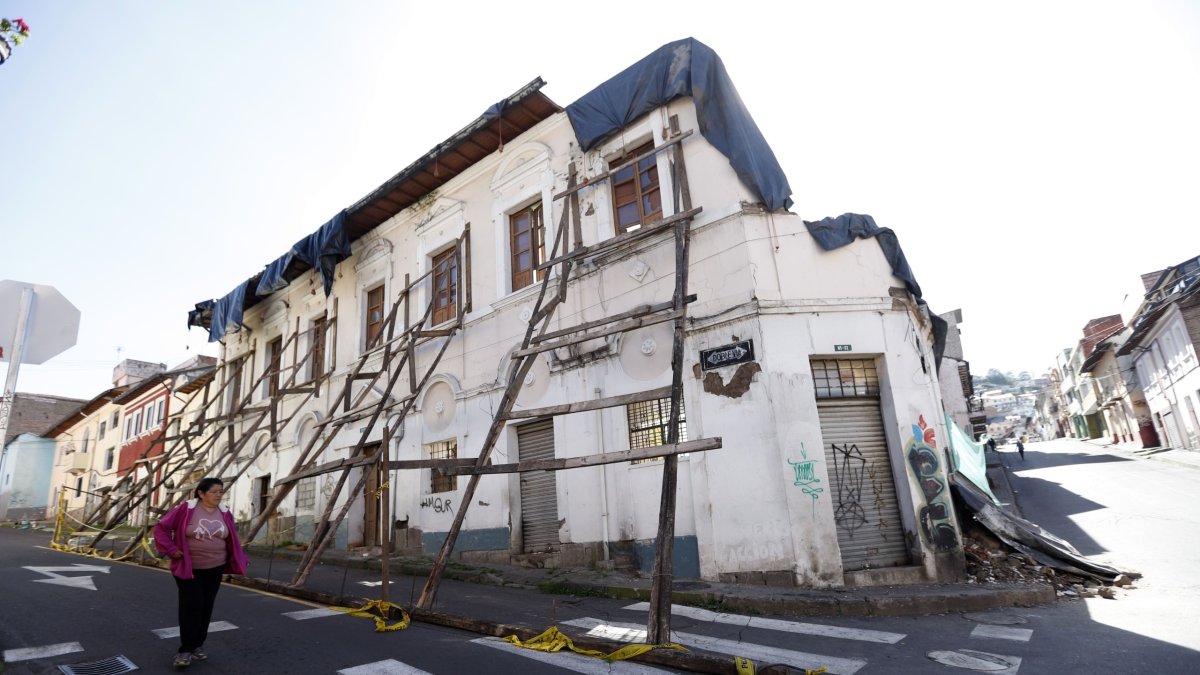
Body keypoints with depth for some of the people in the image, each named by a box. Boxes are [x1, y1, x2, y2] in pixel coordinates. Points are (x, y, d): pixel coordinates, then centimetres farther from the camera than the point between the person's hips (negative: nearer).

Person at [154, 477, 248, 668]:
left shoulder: (224, 513, 0)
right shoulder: (186, 509, -13)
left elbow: (232, 539, 10)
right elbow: (162, 527, -6)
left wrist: (239, 560, 4)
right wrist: (171, 550, -13)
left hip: (214, 569, 4)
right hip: (188, 568, -4)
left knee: (206, 607, 9)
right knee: (191, 606, -7)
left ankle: (198, 645, 23)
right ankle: (185, 649, 5)